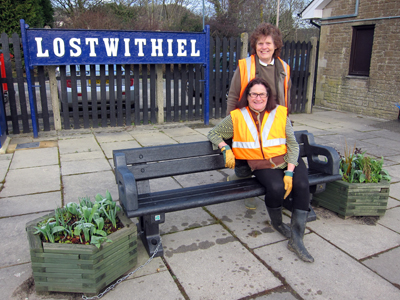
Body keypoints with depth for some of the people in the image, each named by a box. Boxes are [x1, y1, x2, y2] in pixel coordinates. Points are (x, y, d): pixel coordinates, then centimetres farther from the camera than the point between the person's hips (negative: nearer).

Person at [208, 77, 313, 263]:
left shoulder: (280, 114, 1)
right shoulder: (237, 117, 0)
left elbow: (293, 145, 0)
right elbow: (214, 133, 10)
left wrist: (289, 172, -12)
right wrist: (226, 149, -10)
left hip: (288, 160, 2)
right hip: (263, 166, -1)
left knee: (302, 185, -26)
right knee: (276, 187, -31)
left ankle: (296, 239, -15)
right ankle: (277, 223, 3)